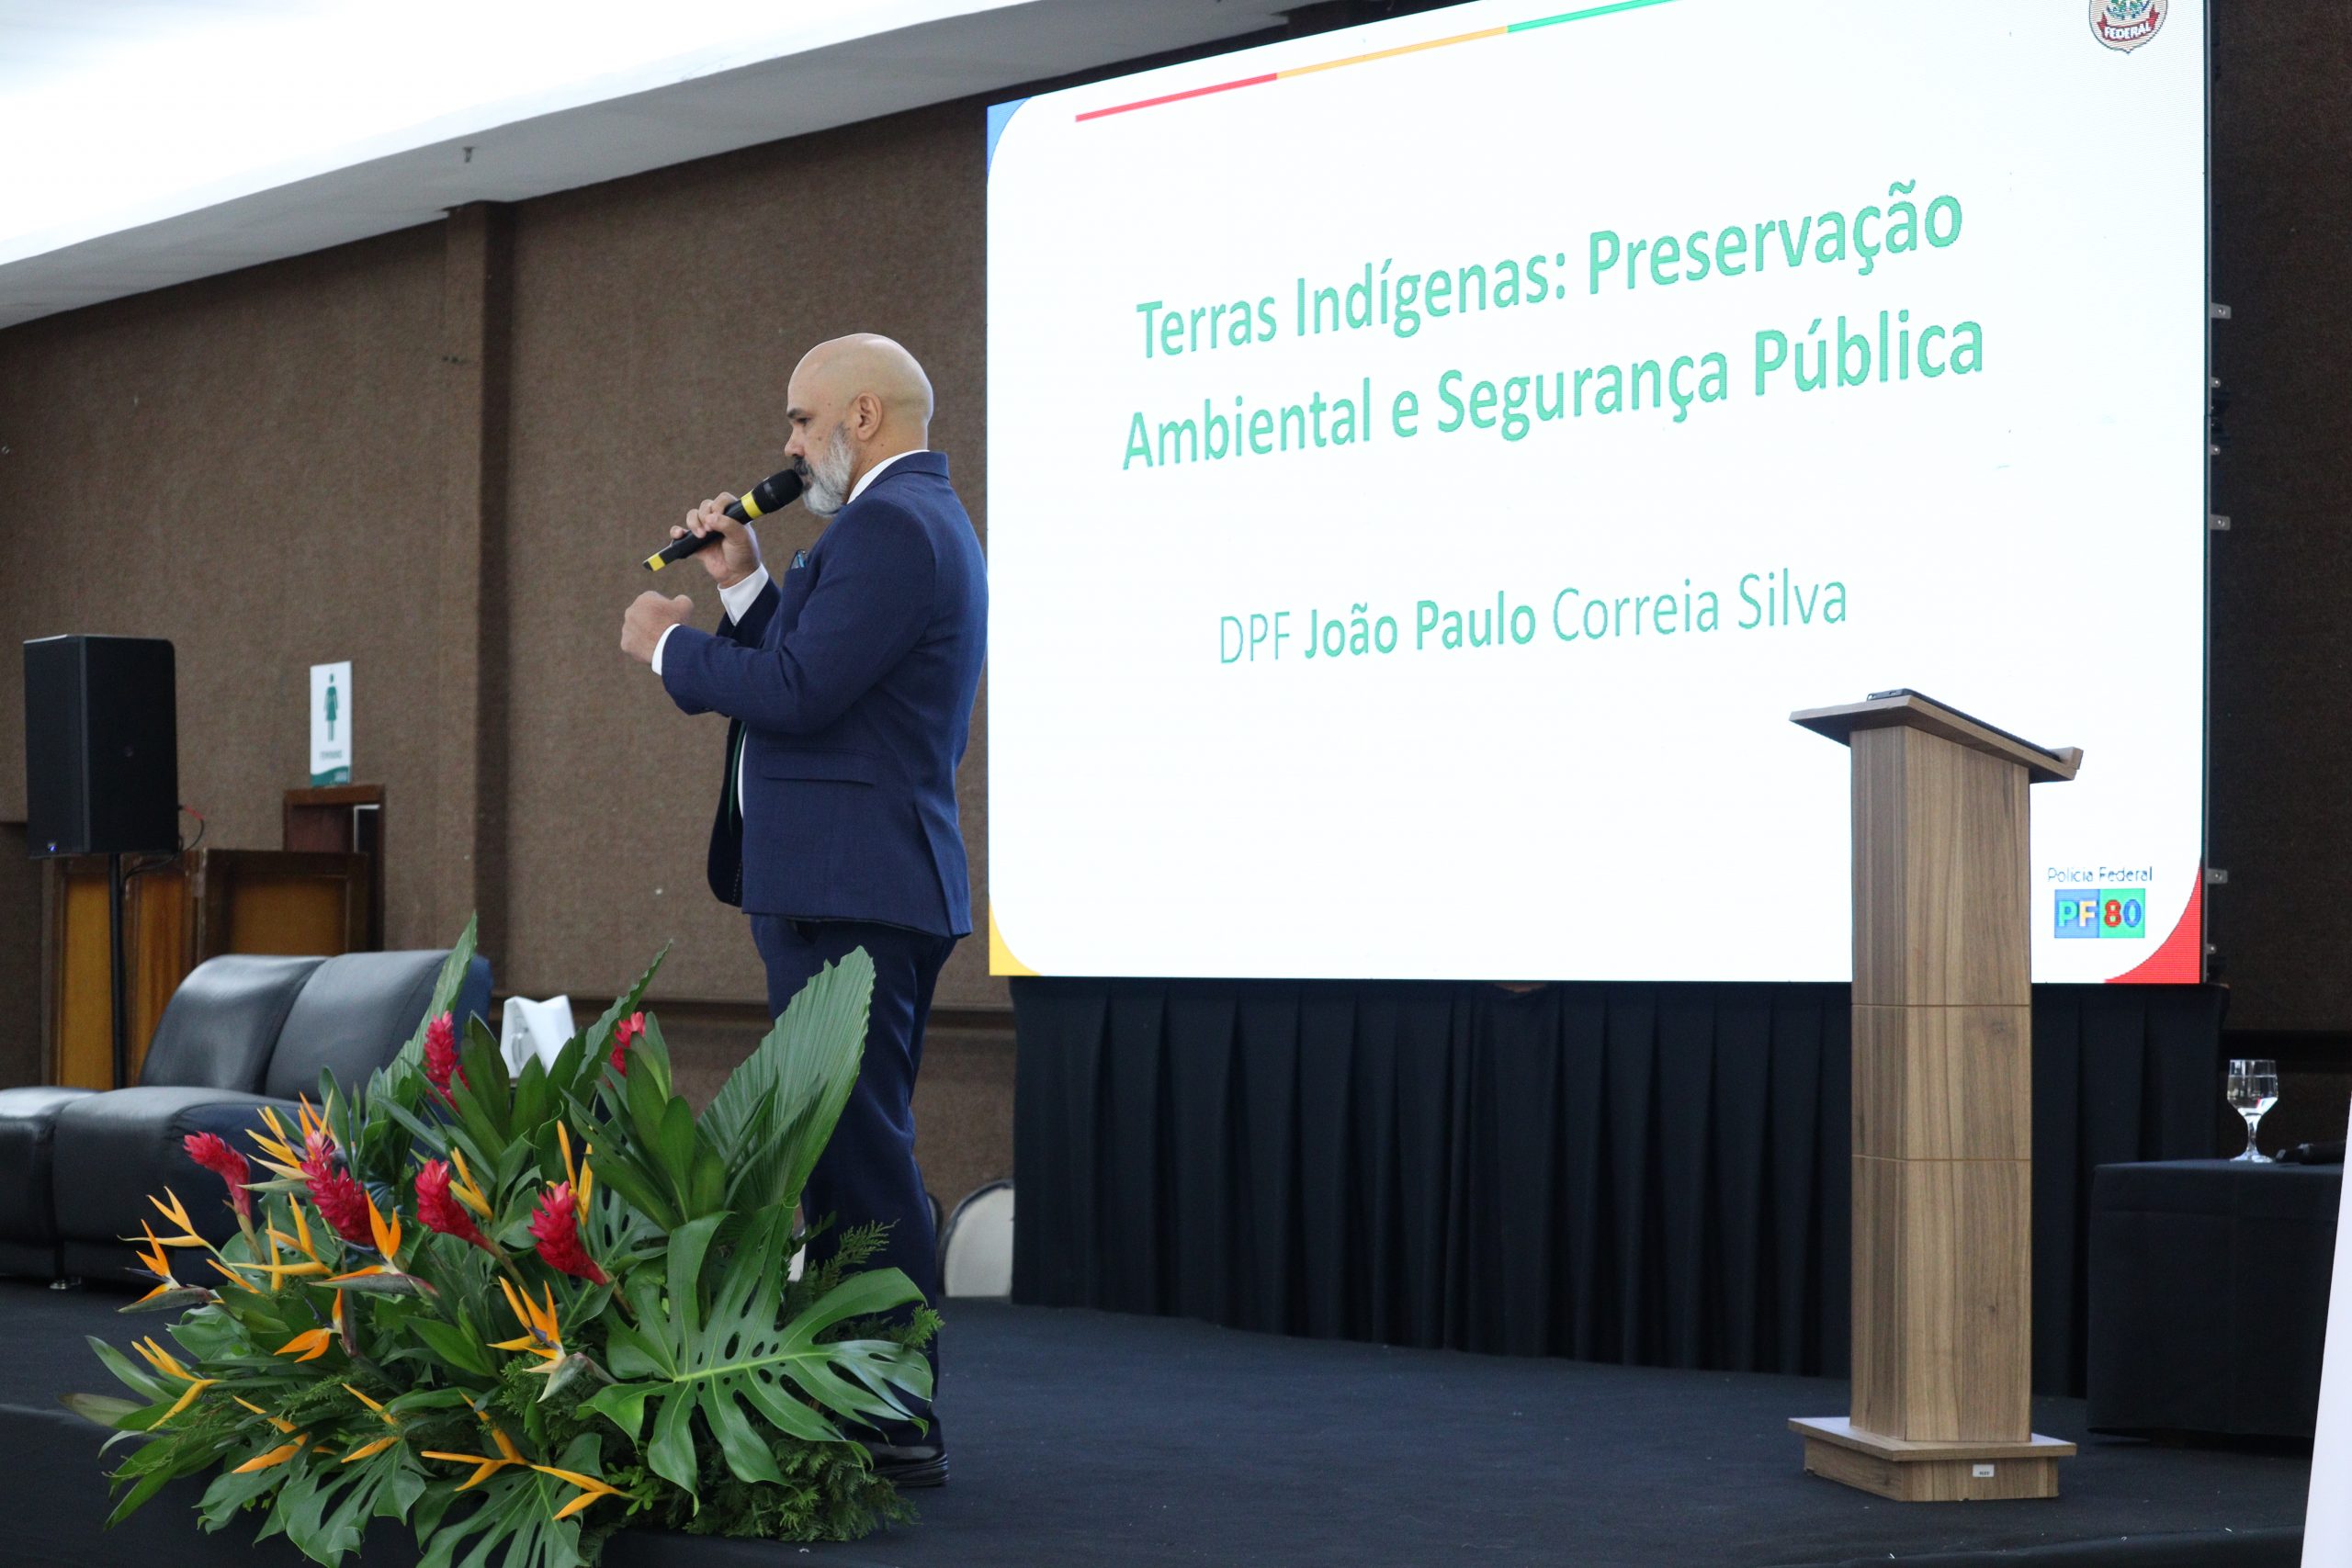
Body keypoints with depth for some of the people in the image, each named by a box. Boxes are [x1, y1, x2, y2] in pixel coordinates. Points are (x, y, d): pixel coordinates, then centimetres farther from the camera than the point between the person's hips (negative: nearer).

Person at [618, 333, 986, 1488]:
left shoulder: (891, 526, -14)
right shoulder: (914, 519, 21)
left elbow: (798, 691, -21)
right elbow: (812, 673, 21)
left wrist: (672, 646, -7)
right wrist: (746, 585, 14)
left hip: (850, 894, -12)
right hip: (857, 885, 12)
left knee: (858, 1154, -11)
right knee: (847, 1149, 14)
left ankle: (896, 1428, -9)